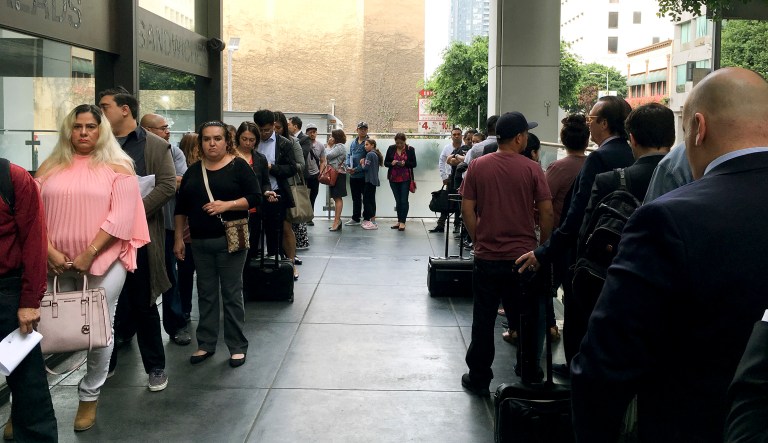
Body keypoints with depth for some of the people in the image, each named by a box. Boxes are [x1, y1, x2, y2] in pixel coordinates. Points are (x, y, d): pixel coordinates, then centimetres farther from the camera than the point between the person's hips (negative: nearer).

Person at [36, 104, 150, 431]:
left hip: (103, 261, -2)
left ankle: (89, 397, 19)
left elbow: (121, 216, -9)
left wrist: (90, 253, -15)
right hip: (56, 264, 3)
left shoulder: (118, 168, 0)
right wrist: (50, 251, -10)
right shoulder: (50, 168, 10)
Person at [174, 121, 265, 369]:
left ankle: (237, 347, 10)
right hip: (200, 241, 4)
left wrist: (226, 205, -20)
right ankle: (206, 344, 20)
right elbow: (181, 207, 13)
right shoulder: (193, 171, 10)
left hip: (230, 240, -4)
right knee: (206, 293, 11)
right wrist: (178, 239, 8)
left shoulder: (238, 166, -3)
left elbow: (255, 197, -8)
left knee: (232, 294, 1)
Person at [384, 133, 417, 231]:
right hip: (393, 179, 3)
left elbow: (414, 164, 0)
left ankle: (402, 222, -1)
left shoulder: (410, 149, -1)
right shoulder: (391, 149, 4)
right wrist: (391, 163, -15)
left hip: (405, 179, -3)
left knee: (404, 200, -6)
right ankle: (399, 221, 16)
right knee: (398, 201, 9)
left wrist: (405, 163, -18)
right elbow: (385, 163, 6)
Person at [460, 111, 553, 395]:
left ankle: (478, 379, 17)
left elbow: (467, 210, -3)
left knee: (483, 320, 10)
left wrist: (479, 239, 10)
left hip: (486, 257, 1)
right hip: (523, 256, -1)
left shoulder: (478, 166, -3)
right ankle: (528, 376, 24)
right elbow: (546, 212, -6)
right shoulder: (532, 169, -7)